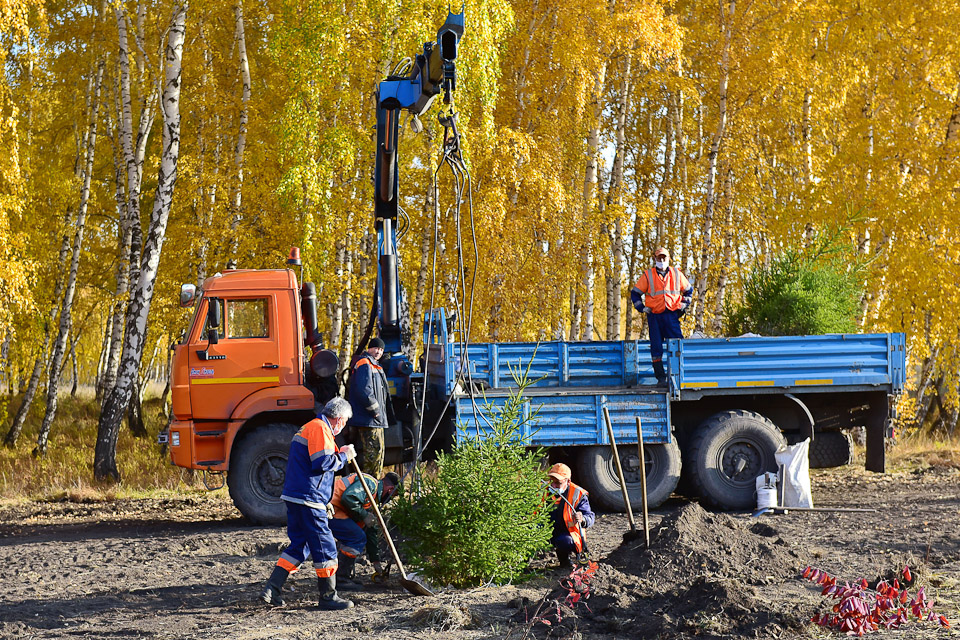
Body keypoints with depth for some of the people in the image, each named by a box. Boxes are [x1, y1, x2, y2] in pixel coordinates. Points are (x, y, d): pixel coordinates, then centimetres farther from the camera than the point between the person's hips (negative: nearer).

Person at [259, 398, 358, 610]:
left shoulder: (309, 428, 22)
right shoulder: (320, 429, -11)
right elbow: (323, 463, -20)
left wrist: (339, 454, 16)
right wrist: (343, 456, -5)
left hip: (294, 497, 10)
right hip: (308, 499, -10)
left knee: (299, 544, 15)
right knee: (324, 546, -3)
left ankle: (271, 589, 10)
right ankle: (328, 596, 4)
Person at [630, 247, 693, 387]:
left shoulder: (676, 274, 9)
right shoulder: (648, 275, 4)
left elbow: (688, 289, 24)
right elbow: (635, 293, 11)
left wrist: (684, 305, 13)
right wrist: (642, 308, 1)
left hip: (672, 315, 1)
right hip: (654, 316, 0)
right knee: (656, 347, -1)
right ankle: (660, 377, 4)